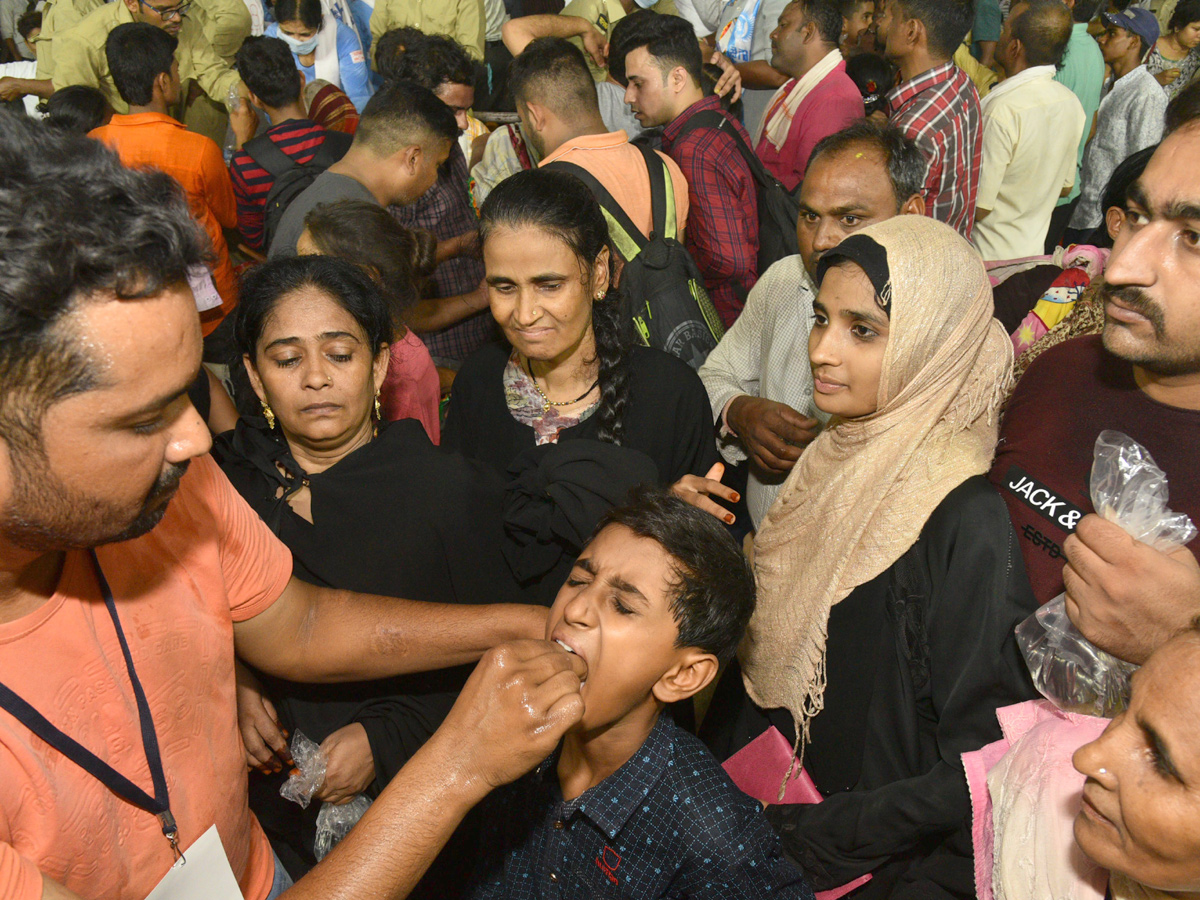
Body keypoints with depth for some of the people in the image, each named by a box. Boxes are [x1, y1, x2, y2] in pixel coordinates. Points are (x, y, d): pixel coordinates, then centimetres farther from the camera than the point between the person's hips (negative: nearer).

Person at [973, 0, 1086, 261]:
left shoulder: (1002, 111, -26)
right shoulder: (1071, 102, 1)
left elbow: (977, 208, -23)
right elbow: (1065, 186, 13)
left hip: (989, 258, -8)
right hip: (1034, 249, 8)